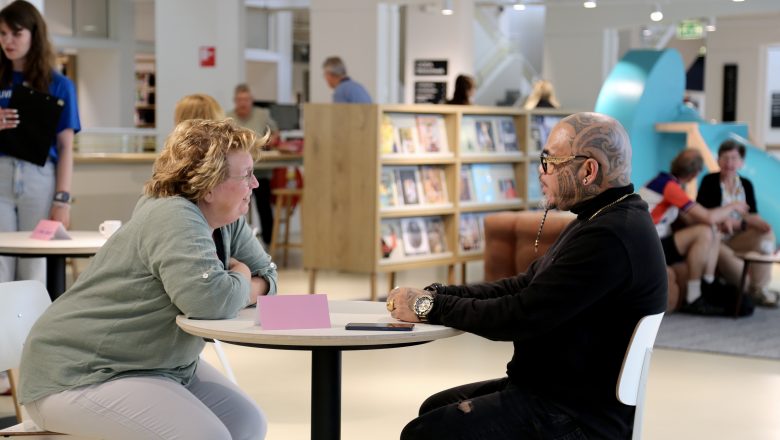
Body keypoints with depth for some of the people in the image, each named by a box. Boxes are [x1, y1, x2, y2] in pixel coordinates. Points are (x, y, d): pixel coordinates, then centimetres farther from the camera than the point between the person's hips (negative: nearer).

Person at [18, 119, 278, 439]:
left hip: (161, 366, 9)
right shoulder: (175, 218, -24)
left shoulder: (227, 220, 4)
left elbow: (266, 275, 10)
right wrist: (240, 278, -13)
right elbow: (210, 300, -36)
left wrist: (238, 292, -13)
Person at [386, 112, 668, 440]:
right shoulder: (603, 220, 12)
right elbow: (523, 287, 13)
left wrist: (430, 306, -12)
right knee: (435, 409, 16)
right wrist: (436, 294, 1)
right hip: (562, 390, 11)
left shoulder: (609, 237, -24)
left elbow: (521, 316, -24)